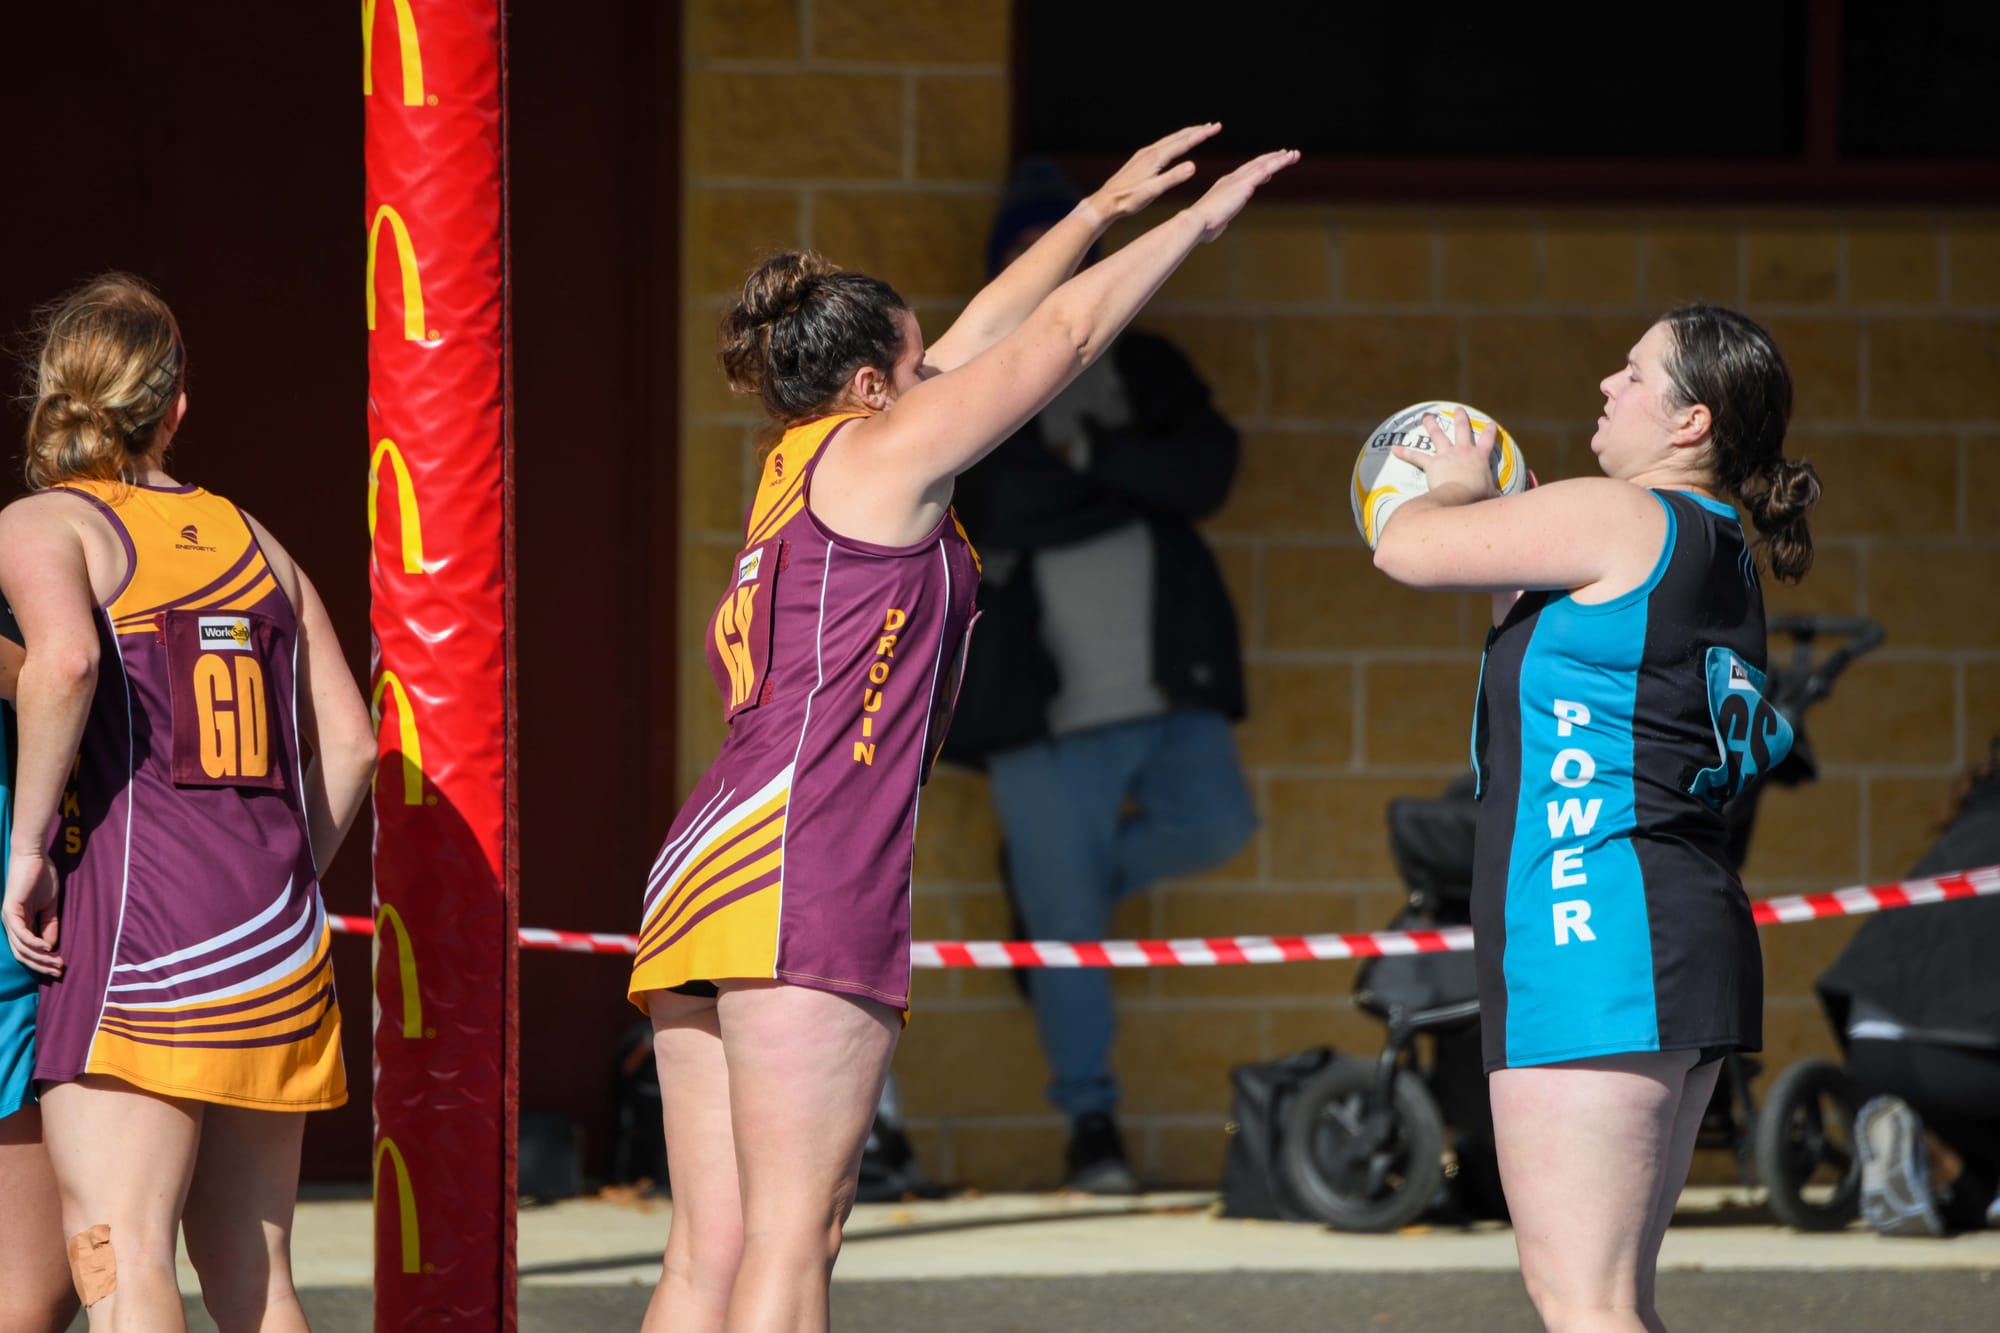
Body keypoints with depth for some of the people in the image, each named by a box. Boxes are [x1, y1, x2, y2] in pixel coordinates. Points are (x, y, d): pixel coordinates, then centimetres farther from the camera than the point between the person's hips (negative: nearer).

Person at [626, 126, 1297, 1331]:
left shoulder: (795, 472, 23)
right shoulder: (879, 453, 2)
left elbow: (980, 336, 34)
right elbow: (1065, 334, 10)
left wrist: (1097, 212, 42)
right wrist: (1199, 223, 22)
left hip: (705, 871, 9)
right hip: (804, 872, -9)